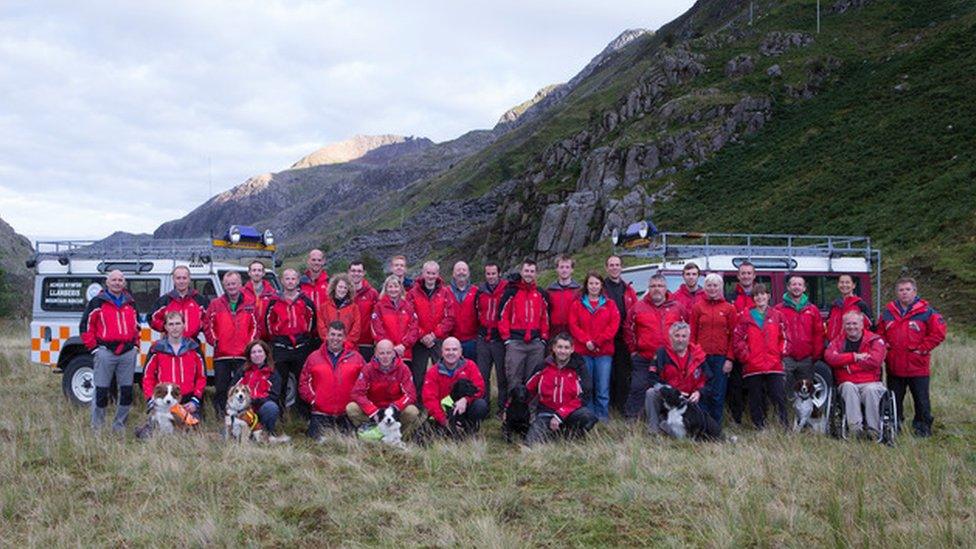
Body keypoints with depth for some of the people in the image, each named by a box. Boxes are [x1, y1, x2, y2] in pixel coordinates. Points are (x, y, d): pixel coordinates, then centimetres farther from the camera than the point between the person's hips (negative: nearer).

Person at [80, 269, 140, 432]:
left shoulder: (130, 303, 16)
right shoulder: (97, 302, 2)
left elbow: (136, 325, 25)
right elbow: (85, 326, 0)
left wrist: (136, 344, 14)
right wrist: (93, 347, -6)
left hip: (128, 352, 4)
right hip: (105, 351, -4)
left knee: (127, 391, 5)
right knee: (101, 391, -1)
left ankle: (120, 423, 16)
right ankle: (97, 425, 9)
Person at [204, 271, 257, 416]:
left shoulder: (250, 305, 7)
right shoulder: (216, 304, 6)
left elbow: (255, 326, 6)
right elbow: (207, 325, 5)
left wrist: (250, 344, -3)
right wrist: (214, 341, -2)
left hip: (243, 355, 0)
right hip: (221, 355, 0)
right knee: (221, 388, 4)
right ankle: (220, 416, 12)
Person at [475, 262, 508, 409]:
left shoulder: (506, 290, -7)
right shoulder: (480, 291, 8)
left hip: (500, 339, -4)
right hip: (483, 339, 4)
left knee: (502, 375, 5)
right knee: (482, 374, 7)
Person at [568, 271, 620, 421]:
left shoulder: (610, 304, 10)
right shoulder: (577, 304, 10)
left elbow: (614, 325, 0)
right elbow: (573, 325, 1)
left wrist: (598, 341, -10)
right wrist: (586, 341, -13)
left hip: (604, 352, 0)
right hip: (583, 351, 0)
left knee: (603, 387, -3)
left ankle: (603, 416, 5)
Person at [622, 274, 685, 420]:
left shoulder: (677, 308, 6)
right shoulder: (638, 307, 3)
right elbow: (628, 329, 7)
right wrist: (633, 349, 3)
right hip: (644, 360, -1)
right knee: (638, 388, -6)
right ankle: (631, 418, 1)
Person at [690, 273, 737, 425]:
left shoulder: (729, 308, 7)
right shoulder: (697, 307, 8)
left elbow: (733, 336, 4)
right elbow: (692, 334, 6)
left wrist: (730, 359, -3)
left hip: (721, 358, 0)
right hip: (701, 357, 0)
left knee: (718, 395, 1)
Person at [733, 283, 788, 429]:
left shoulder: (777, 315, 11)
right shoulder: (745, 316, 4)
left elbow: (784, 338, 12)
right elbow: (738, 339, -1)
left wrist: (781, 354, 1)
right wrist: (745, 356, -7)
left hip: (774, 366, 1)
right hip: (752, 367, -1)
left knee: (779, 397, -4)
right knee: (756, 401, 4)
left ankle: (784, 427, 0)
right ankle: (760, 428, 12)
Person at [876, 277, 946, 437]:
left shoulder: (926, 312, -5)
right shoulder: (888, 312, 8)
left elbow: (938, 332, -7)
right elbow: (879, 333, 17)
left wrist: (922, 348, -10)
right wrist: (885, 346, 2)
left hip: (918, 367, -4)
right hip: (894, 367, 4)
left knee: (921, 400, 3)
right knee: (894, 400, 12)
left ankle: (923, 427, 14)